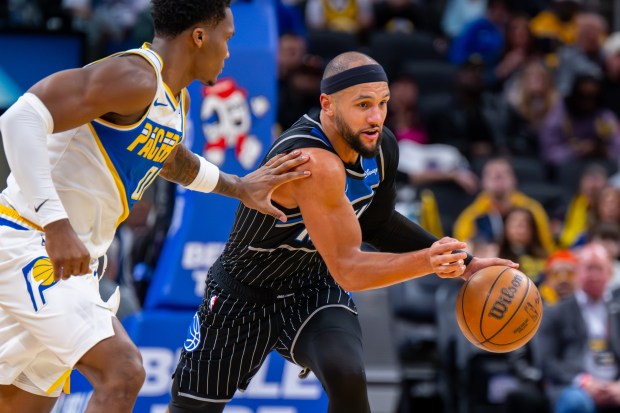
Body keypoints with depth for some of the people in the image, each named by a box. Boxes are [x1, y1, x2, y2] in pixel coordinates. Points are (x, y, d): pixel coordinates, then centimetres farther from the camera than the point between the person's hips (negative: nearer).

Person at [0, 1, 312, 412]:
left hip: (69, 258, 10)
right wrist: (56, 224, -34)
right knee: (123, 371, -22)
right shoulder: (134, 78, -19)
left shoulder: (177, 99, 13)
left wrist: (238, 186, 26)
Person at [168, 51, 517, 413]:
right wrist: (424, 262, -50)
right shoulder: (314, 164, -35)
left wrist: (463, 263, 0)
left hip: (315, 289, 5)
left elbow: (376, 223, 8)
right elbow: (348, 269, -35)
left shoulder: (382, 147, -11)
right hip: (244, 293, -4)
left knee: (347, 377, -26)